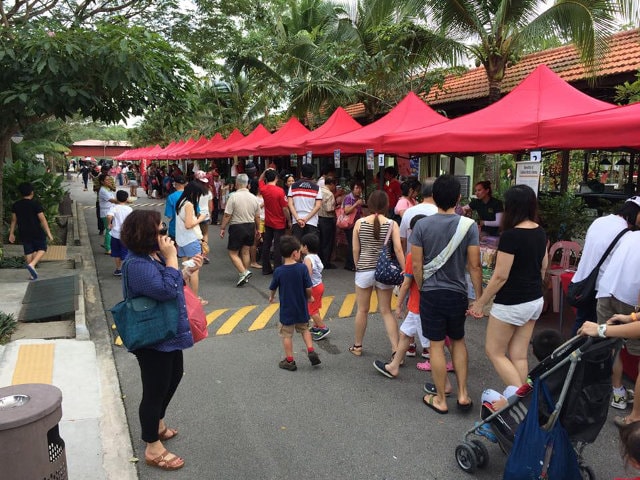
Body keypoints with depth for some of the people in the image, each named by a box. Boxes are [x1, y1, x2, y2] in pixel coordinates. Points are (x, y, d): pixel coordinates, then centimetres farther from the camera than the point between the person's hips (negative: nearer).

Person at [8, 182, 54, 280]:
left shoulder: (15, 205, 2)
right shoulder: (36, 204, -13)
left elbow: (13, 220, 7)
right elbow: (42, 219, -13)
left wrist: (11, 234, 15)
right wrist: (48, 233, -10)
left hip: (24, 234, 5)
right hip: (37, 232, -5)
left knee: (28, 252, 12)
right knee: (42, 249, 11)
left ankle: (33, 274, 15)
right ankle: (32, 264, -14)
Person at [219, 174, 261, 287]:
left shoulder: (234, 196, -14)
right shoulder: (254, 198, 2)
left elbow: (227, 215, -14)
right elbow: (257, 216, 8)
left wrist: (222, 228, -4)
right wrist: (258, 229, 20)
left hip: (237, 227, -5)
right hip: (250, 226, 6)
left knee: (233, 253, 4)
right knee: (245, 251, 15)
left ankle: (243, 272, -11)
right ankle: (245, 275, 20)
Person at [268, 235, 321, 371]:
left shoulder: (278, 271, -14)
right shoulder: (302, 268, -14)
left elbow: (272, 289, 0)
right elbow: (308, 289, -11)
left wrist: (271, 297, 22)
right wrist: (309, 297, 10)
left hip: (286, 310, -1)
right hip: (301, 309, 2)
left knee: (286, 335, 12)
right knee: (304, 329, 25)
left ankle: (289, 361, 19)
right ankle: (311, 351, 13)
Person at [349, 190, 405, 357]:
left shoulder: (359, 223, -3)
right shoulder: (391, 224, -6)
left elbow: (355, 250, 0)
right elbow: (398, 249, -10)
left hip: (364, 270, 0)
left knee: (362, 310, 14)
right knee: (386, 311, 10)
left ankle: (357, 346, 27)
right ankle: (396, 348, 5)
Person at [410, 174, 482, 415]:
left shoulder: (422, 225, -9)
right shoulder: (468, 225, -9)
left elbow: (416, 264, -7)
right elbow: (474, 265, -8)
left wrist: (421, 288, 9)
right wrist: (479, 298, 1)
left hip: (431, 293, -1)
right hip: (458, 293, 2)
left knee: (436, 345, 8)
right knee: (458, 341, 21)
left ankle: (440, 399, 20)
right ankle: (463, 394, 23)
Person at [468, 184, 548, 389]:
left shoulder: (510, 236, -21)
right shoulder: (540, 232, 4)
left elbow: (500, 277, -20)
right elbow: (543, 267, 15)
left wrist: (480, 302, -10)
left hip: (511, 303, -8)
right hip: (535, 301, 8)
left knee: (494, 351, 8)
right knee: (519, 355, 14)